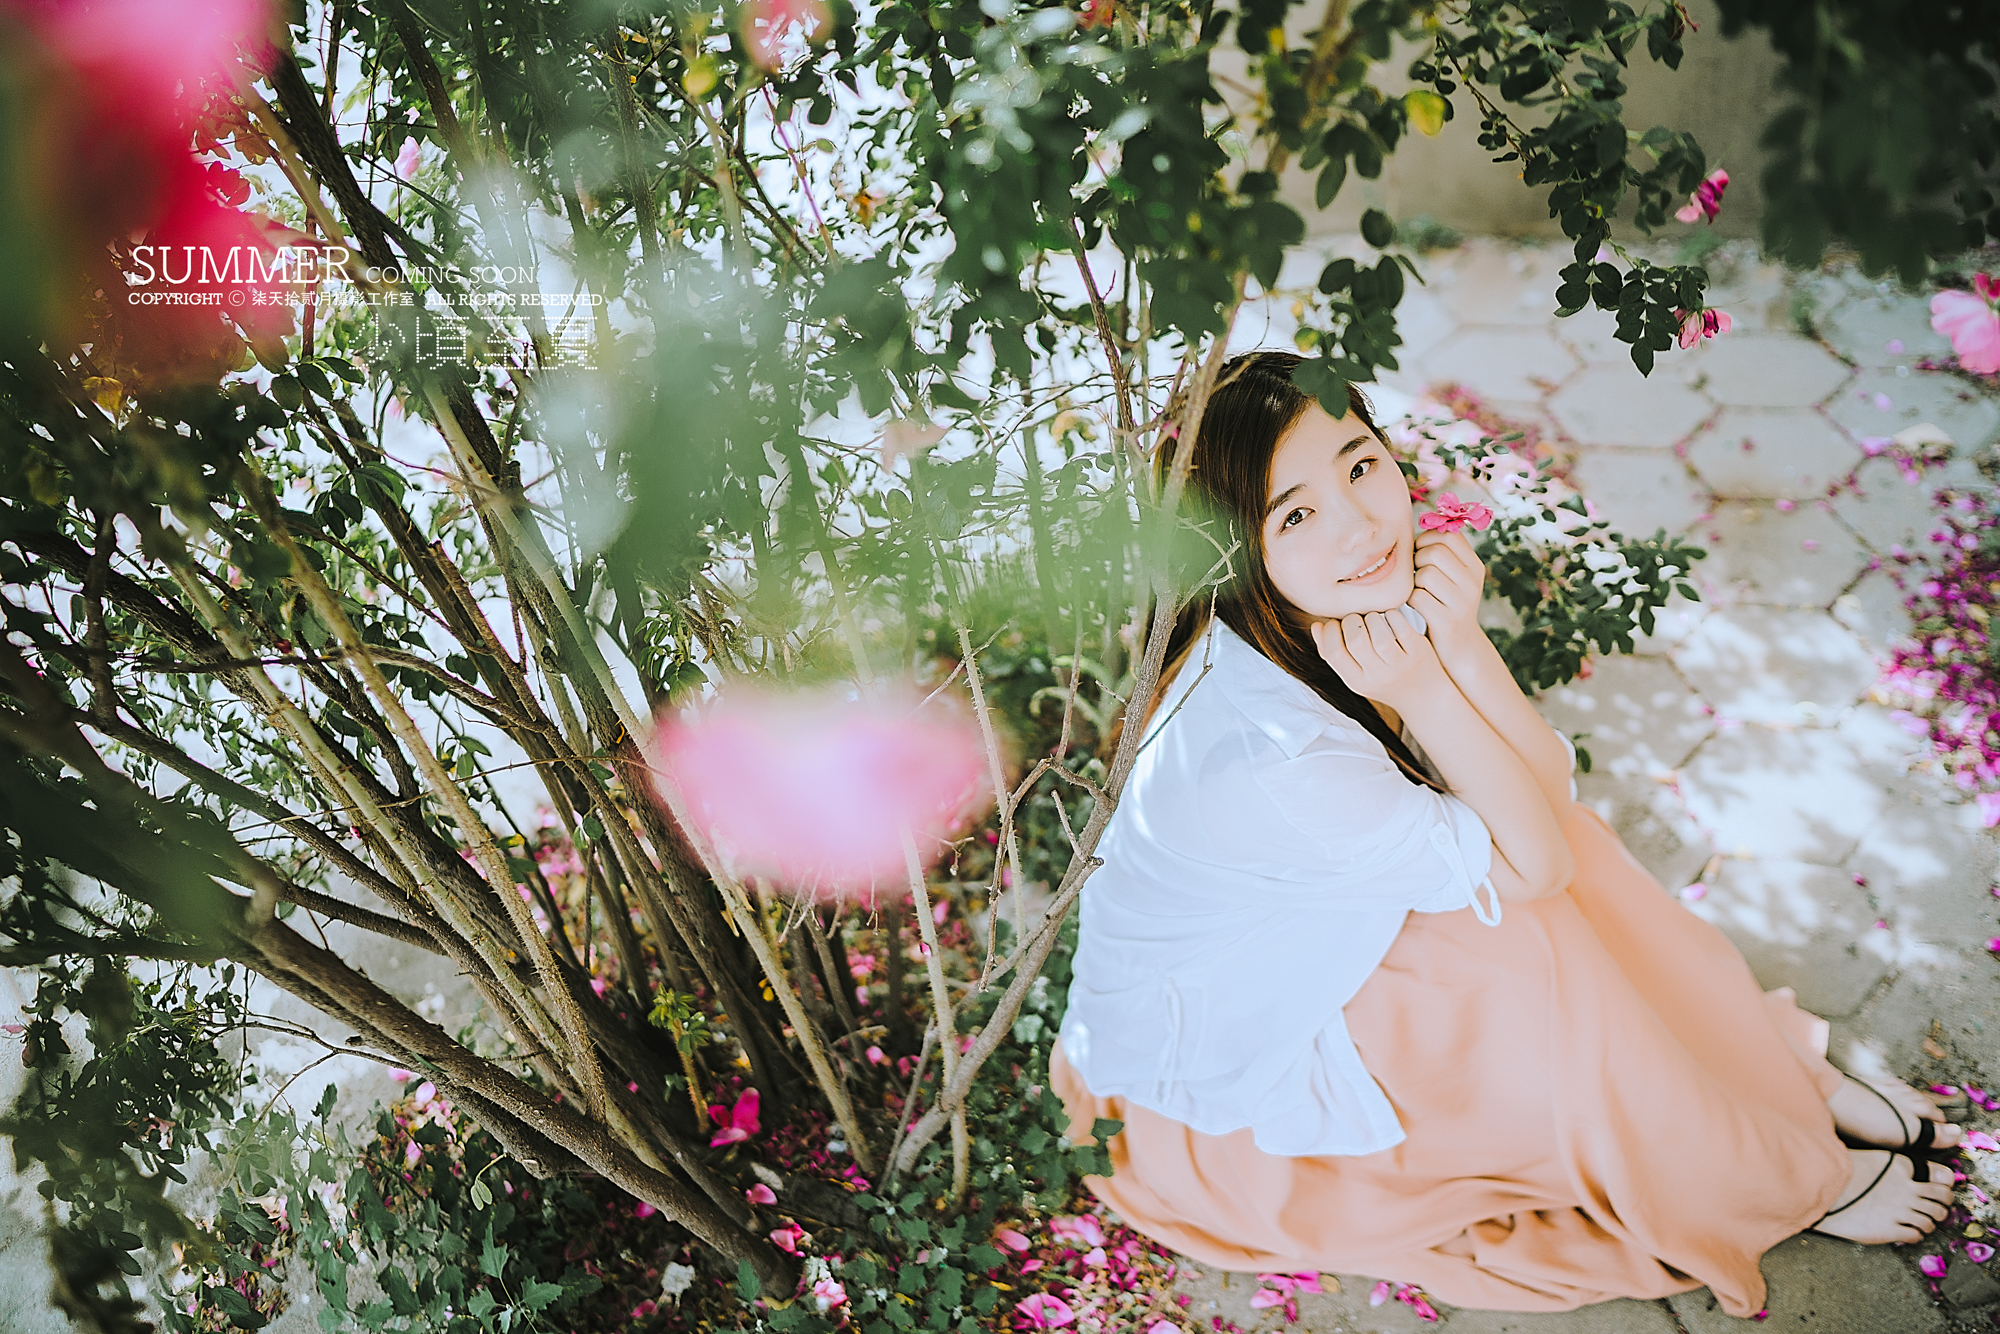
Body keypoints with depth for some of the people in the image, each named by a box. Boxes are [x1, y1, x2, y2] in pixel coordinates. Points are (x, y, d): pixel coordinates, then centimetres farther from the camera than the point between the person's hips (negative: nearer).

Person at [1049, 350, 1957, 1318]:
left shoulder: (1350, 607, -14)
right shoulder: (1267, 755, -38)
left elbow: (1549, 793, -12)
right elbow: (1530, 864, -24)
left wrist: (1457, 645, -28)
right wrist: (1421, 686, -34)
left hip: (1303, 963, 8)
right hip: (1208, 1097, -8)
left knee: (1547, 833, -6)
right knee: (1527, 949, -21)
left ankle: (1788, 1074, 12)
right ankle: (1797, 1183, 3)